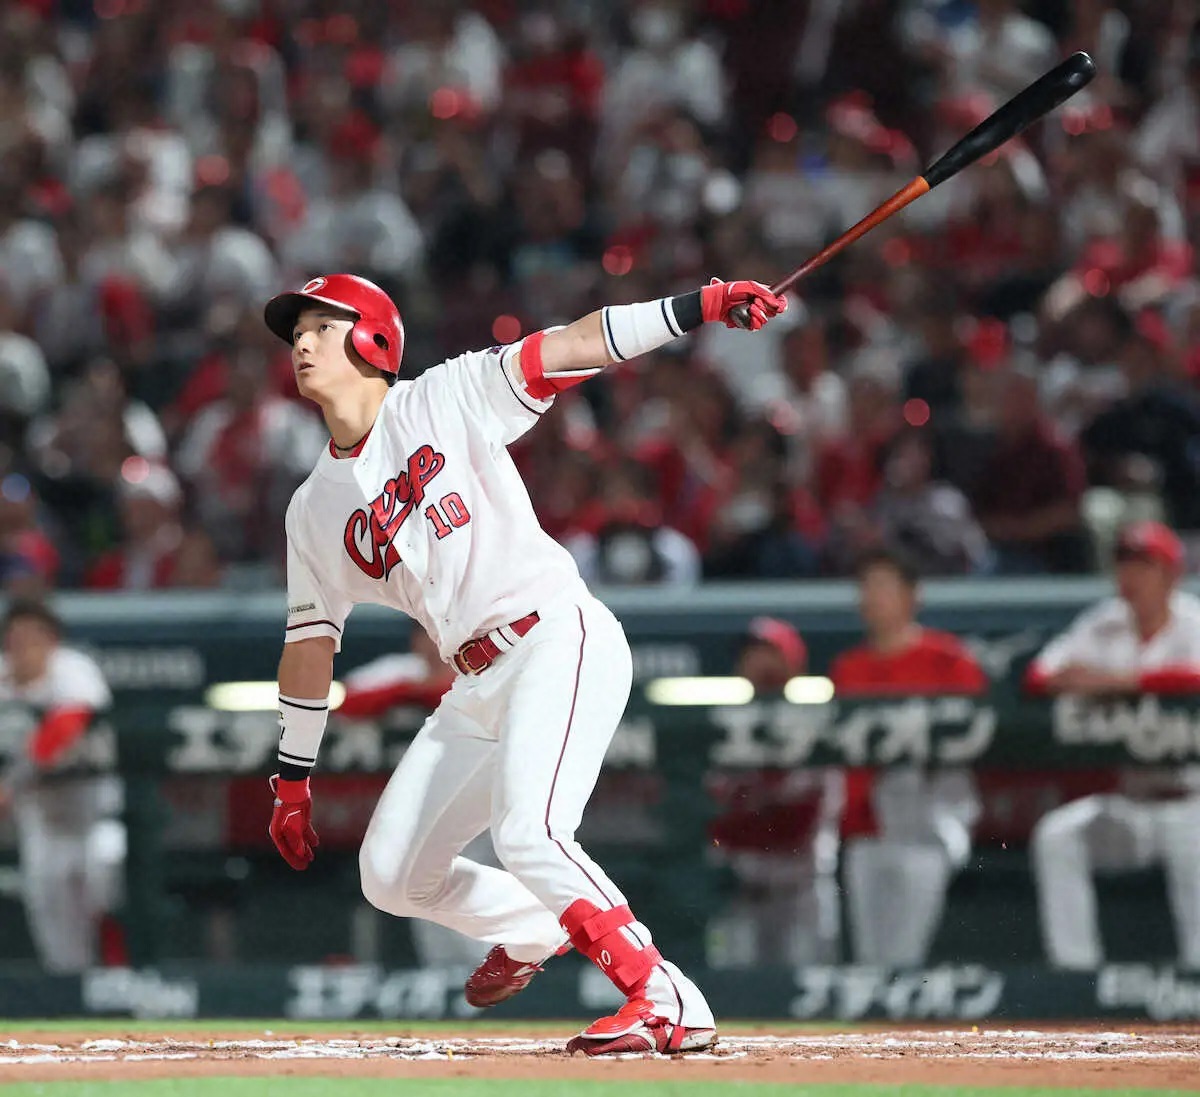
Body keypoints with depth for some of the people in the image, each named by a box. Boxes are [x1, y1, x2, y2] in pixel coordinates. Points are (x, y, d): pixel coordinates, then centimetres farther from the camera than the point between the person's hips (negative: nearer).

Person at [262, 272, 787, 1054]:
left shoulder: (446, 399, 0)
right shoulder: (316, 509, 15)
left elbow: (572, 348, -9)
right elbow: (311, 638, 21)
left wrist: (698, 307, -20)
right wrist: (292, 779, 22)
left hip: (561, 642, -7)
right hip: (477, 688, 7)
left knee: (526, 834, -26)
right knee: (391, 876, 6)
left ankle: (672, 1004, -19)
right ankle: (534, 930, 32)